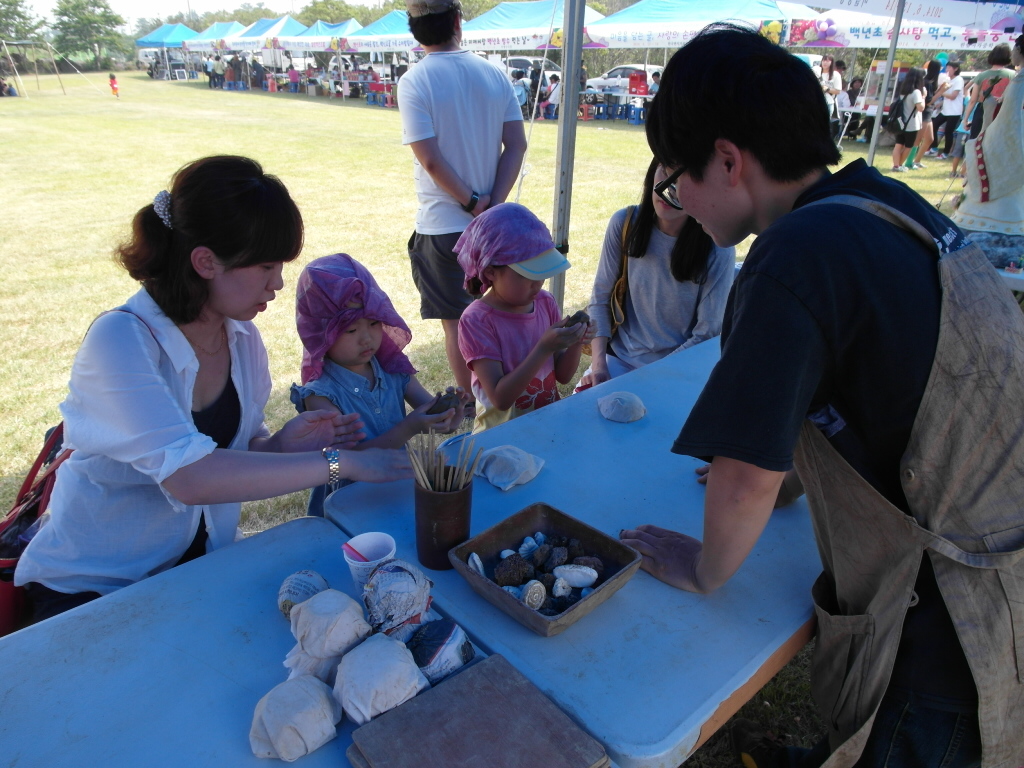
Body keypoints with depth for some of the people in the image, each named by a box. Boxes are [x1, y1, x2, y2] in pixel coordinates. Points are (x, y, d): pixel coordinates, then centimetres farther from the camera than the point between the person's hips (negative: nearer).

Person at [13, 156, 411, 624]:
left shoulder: (242, 337, -4)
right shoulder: (119, 341, -24)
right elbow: (186, 476, -37)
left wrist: (279, 446, -17)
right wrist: (339, 462, -35)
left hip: (198, 565, 5)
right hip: (91, 589, -5)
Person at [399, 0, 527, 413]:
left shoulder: (414, 81, -10)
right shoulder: (493, 73, 2)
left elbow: (431, 160, -18)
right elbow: (516, 144, -3)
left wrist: (472, 203, -8)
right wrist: (493, 202, -7)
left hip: (442, 226, -5)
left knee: (456, 322, 8)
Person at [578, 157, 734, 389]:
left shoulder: (718, 250, -14)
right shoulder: (626, 223, -6)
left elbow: (707, 336, -9)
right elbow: (600, 300, -1)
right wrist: (598, 365, -12)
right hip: (619, 359, 2)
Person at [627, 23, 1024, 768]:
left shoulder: (800, 253, -28)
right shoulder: (890, 203, -1)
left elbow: (747, 475, -25)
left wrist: (706, 569, -6)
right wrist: (791, 478, 17)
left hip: (955, 618, -8)